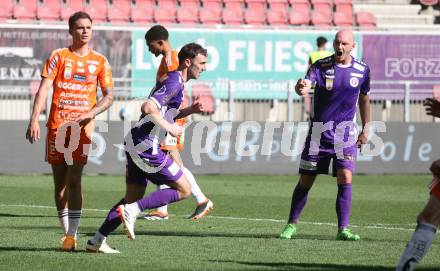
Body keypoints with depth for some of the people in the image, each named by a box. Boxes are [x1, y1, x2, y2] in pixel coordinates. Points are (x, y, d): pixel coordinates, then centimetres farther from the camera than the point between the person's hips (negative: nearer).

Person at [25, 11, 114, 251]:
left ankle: (72, 235, -12)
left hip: (82, 127, -1)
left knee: (74, 180, -12)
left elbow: (109, 96, 7)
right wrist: (34, 120, -12)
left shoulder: (100, 61, 8)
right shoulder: (59, 56, 5)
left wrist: (90, 113, -12)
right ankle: (67, 232, 14)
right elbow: (44, 89, -2)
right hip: (57, 125, 1)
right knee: (59, 182, 4)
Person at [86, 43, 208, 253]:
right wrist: (169, 128, -18)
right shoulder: (174, 83, -14)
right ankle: (131, 211, -10)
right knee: (183, 190, -3)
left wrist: (189, 110, 13)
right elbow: (148, 108, -27)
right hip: (146, 145, -10)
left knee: (133, 198, 14)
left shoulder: (170, 80, 18)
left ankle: (97, 241, 10)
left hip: (134, 143, 10)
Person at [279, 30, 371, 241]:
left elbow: (364, 98, 15)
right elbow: (307, 83, -25)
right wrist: (301, 88, -49)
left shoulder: (362, 70, 1)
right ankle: (292, 225, 19)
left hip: (345, 132, 1)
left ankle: (342, 229, -7)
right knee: (305, 181, 4)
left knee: (345, 179, -13)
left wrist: (365, 129, 16)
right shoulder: (321, 66, -7)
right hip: (318, 131, -1)